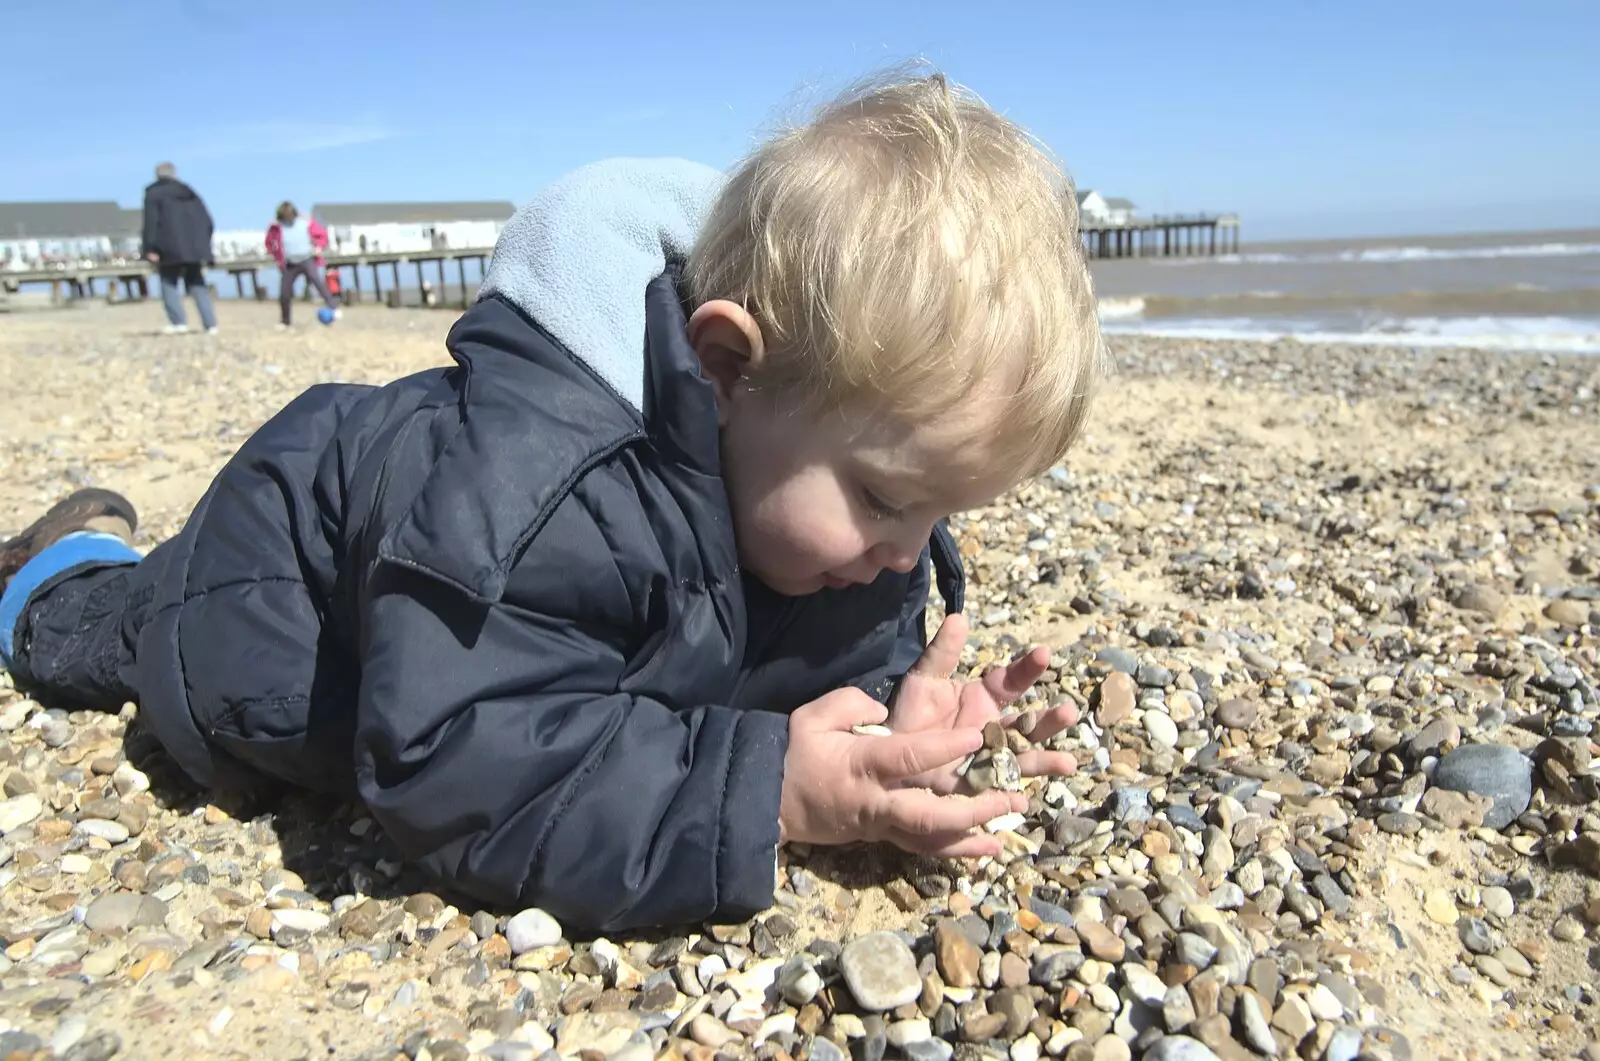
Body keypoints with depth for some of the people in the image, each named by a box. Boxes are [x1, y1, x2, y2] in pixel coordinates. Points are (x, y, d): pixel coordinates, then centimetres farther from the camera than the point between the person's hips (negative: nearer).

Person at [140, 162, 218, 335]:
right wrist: (203, 245, 17)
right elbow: (207, 221, 14)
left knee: (170, 283, 3)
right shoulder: (190, 192, 19)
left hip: (171, 248, -4)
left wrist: (150, 248, -8)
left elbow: (151, 222, -7)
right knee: (197, 284, 9)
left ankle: (179, 322, -12)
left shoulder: (153, 193, 4)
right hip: (194, 247, 4)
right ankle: (211, 324, -1)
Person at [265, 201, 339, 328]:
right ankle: (285, 321, 23)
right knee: (284, 294, 2)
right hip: (289, 264, 2)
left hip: (307, 259, -2)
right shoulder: (277, 228, -4)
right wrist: (278, 255, 0)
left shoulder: (306, 222, -6)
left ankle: (332, 308, -38)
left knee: (316, 279, -33)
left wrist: (318, 247, -10)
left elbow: (322, 234, 5)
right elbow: (269, 243, 11)